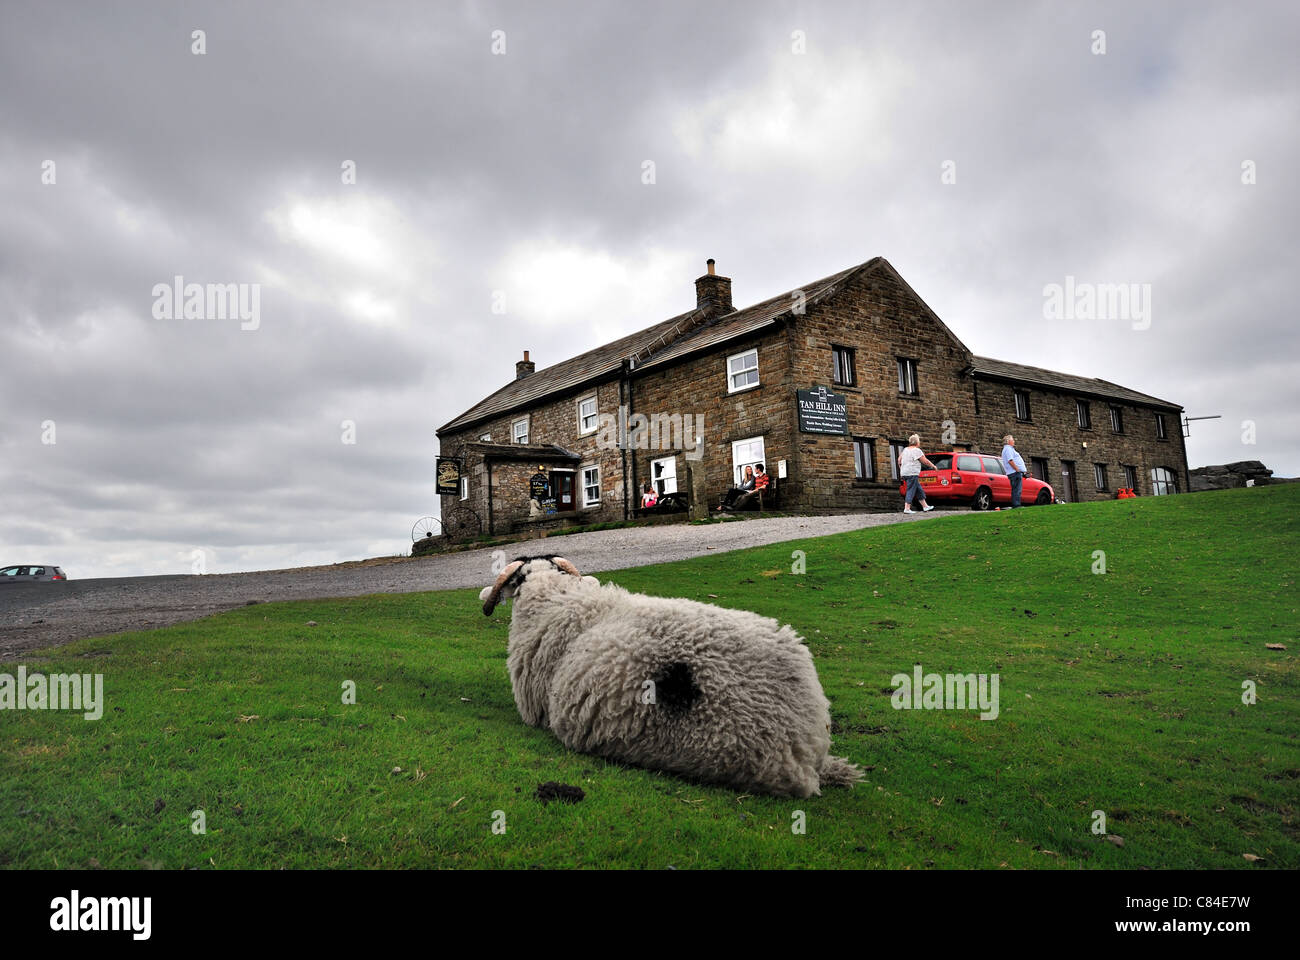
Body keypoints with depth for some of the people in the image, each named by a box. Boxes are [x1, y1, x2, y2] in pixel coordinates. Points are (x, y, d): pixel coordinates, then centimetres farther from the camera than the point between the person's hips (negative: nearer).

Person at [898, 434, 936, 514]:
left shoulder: (905, 449, 13)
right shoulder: (916, 450, -11)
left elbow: (899, 459, 18)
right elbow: (925, 461, -8)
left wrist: (901, 469, 29)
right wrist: (933, 466, 6)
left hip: (904, 473, 9)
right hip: (912, 473, -9)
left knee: (919, 490, 14)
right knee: (911, 490, -7)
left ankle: (925, 506, 20)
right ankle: (907, 508, -9)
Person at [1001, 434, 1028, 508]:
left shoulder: (1009, 449, 27)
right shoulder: (1008, 449, -7)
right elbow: (1010, 461, -20)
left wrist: (1023, 471, 22)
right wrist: (1018, 470, -20)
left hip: (1016, 473, 11)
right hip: (1015, 473, -11)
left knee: (1016, 491, 9)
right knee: (1017, 490, -14)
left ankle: (1015, 506, 10)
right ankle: (1016, 505, -18)